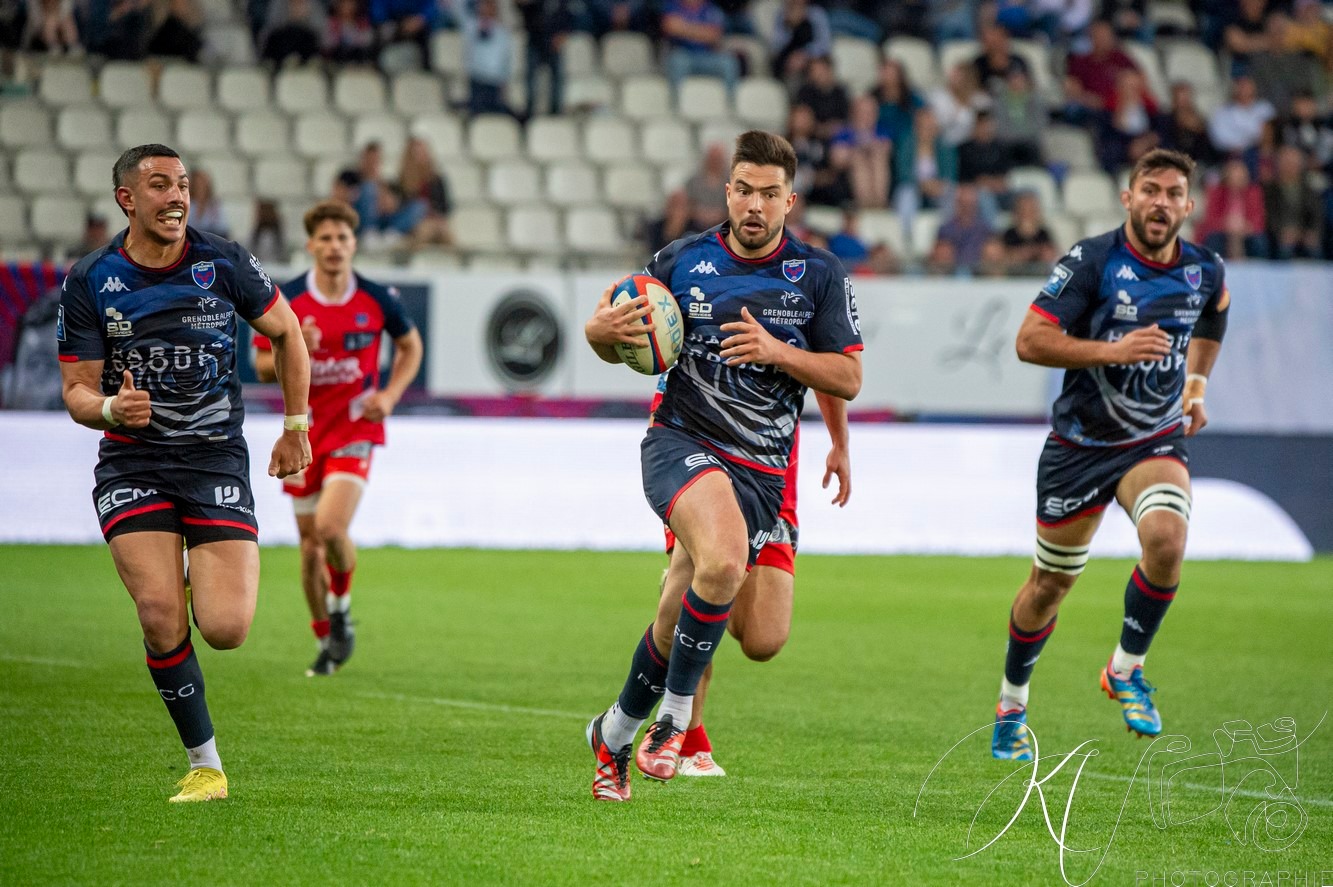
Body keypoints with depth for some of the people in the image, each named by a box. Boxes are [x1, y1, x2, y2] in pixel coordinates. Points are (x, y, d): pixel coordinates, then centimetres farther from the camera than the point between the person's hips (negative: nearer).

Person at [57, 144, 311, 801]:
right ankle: (205, 764, -1)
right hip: (132, 466, 0)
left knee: (225, 630, -13)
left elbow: (286, 332, 14)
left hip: (217, 457, 0)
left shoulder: (224, 264, -2)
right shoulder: (89, 282, -2)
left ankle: (209, 584, 26)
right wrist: (111, 408, -21)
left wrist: (295, 428, 14)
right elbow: (77, 391, 2)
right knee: (161, 617, -19)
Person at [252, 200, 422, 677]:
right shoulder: (285, 300, -6)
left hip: (355, 427, -2)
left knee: (330, 526, -22)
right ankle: (326, 641, 24)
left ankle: (341, 608, 7)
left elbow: (410, 346, 12)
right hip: (304, 429, 2)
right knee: (310, 543, 5)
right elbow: (263, 368, 0)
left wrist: (390, 394, -4)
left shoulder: (377, 299, -6)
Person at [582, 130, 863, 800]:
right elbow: (624, 350, 13)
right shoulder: (682, 261, 3)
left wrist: (776, 350, -16)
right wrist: (600, 332, -12)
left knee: (681, 622, 4)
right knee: (724, 560, -32)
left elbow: (848, 379, 1)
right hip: (683, 438, -2)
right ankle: (675, 715, -17)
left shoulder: (819, 274, 2)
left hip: (762, 467, 2)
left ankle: (616, 732, 28)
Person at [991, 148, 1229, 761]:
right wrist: (1111, 350, -27)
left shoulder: (1205, 274, -2)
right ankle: (1012, 706, 33)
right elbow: (1030, 341, -18)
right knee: (1051, 583, 9)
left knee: (1166, 539, -28)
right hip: (1080, 444, -2)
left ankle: (1126, 670, -5)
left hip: (1156, 441, 2)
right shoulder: (1092, 261, -14)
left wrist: (1195, 388, 9)